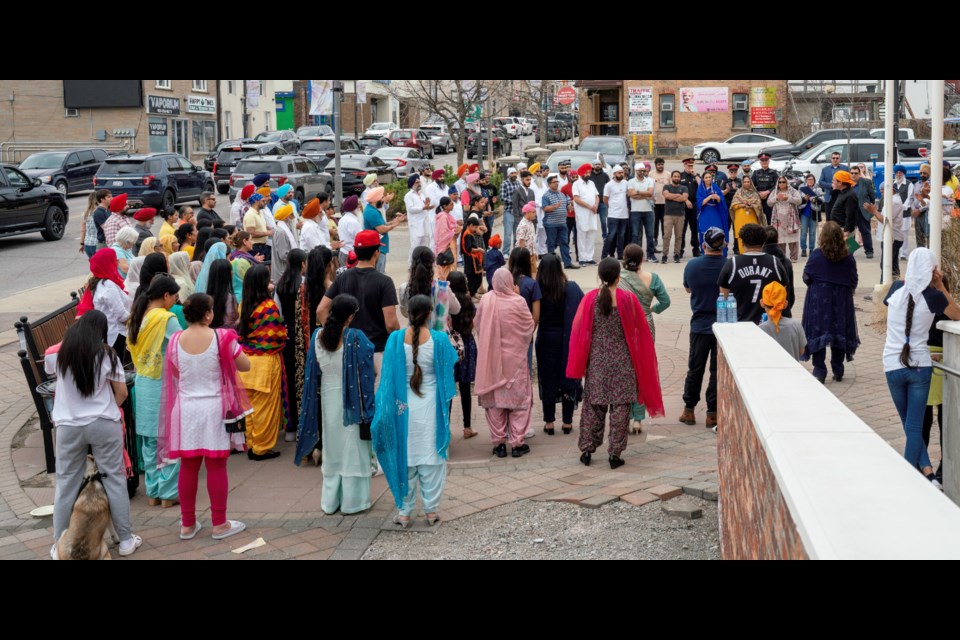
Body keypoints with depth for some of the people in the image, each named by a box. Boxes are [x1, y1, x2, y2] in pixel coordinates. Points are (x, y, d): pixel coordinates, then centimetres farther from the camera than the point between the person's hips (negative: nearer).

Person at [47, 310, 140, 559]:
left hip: (69, 425, 1)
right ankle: (126, 540, 15)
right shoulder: (106, 354, -6)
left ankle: (59, 546, 14)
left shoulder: (58, 353, -1)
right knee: (114, 479, 8)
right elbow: (122, 392, -2)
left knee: (66, 484, 9)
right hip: (104, 424, -1)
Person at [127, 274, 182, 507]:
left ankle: (153, 492, 19)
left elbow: (131, 347, 14)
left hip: (143, 383, 7)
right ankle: (169, 493, 5)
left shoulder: (137, 317, 6)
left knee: (150, 441, 13)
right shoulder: (167, 319, -16)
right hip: (164, 385, -7)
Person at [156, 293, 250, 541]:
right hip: (214, 408, -3)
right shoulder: (221, 338, -12)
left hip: (186, 409, 3)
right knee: (216, 467, 5)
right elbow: (245, 365, -3)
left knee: (188, 467, 11)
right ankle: (220, 524, 13)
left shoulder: (175, 341, -3)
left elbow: (175, 373, 11)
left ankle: (188, 524, 20)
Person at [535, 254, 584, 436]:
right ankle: (567, 422, 14)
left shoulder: (537, 288, -11)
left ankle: (549, 422, 11)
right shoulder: (570, 288, -9)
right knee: (568, 376, 11)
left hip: (546, 338, -1)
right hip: (567, 338, 1)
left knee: (547, 379, 9)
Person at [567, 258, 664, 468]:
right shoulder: (628, 299, -10)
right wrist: (641, 359, 15)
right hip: (622, 362, -2)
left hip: (596, 361, 2)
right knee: (620, 406, 5)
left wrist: (579, 365, 11)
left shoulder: (590, 299, -7)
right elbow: (640, 331, -1)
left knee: (593, 404, 12)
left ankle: (587, 450, 15)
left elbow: (579, 331, 0)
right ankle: (615, 454, 5)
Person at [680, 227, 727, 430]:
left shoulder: (692, 266, -6)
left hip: (700, 325, 2)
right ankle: (713, 413, 8)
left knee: (695, 369, 12)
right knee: (718, 370, 6)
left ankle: (689, 410, 18)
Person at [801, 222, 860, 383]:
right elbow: (854, 280, 2)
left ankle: (819, 371, -1)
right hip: (842, 301, 3)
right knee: (839, 333, 12)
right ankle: (838, 371, 17)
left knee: (818, 334, 3)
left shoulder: (816, 255, -12)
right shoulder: (848, 257, -5)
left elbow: (807, 277, -5)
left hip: (819, 299, -3)